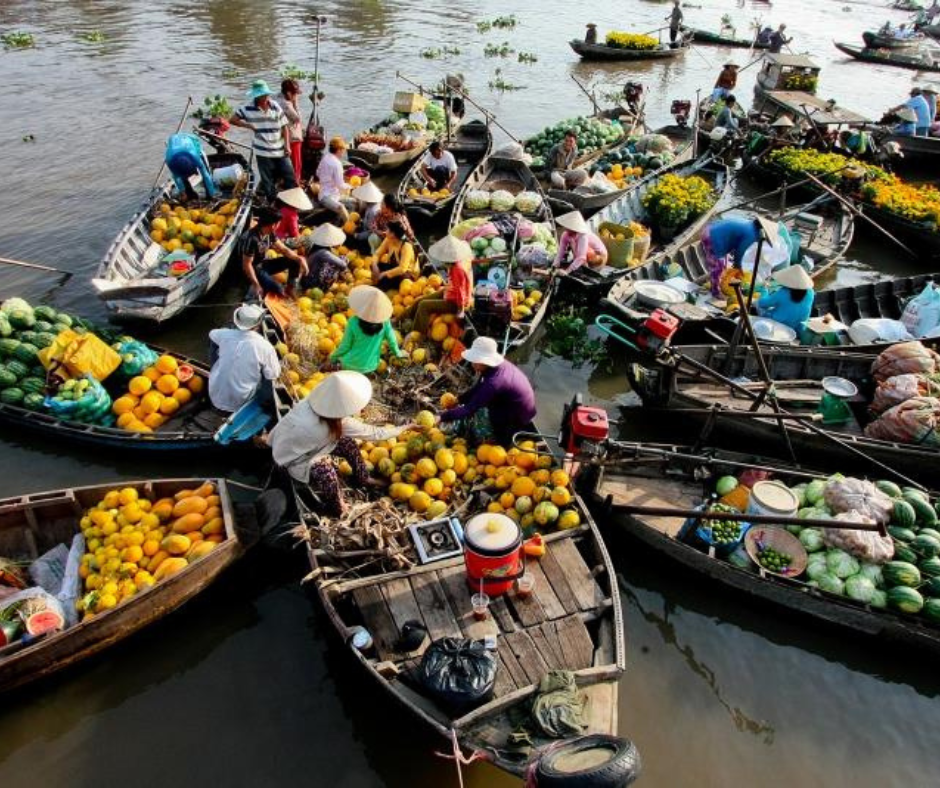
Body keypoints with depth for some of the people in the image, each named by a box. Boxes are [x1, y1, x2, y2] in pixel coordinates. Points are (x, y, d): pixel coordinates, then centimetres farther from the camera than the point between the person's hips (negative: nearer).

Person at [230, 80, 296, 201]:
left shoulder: (275, 107, 1)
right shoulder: (248, 109, -5)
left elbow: (284, 127, 4)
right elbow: (232, 120, 1)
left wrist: (287, 145, -5)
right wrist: (248, 125, -11)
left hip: (280, 150, 2)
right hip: (263, 152, -2)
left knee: (290, 178, 3)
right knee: (268, 182, 5)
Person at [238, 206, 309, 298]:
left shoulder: (270, 233, -6)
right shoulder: (251, 239, -29)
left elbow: (283, 249, 4)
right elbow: (247, 264, -25)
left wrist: (300, 259, -12)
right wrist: (256, 285, -27)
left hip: (263, 264, 8)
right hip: (254, 269, -8)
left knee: (295, 261, -2)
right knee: (277, 290, -31)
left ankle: (289, 291, 7)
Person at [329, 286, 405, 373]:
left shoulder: (354, 323, -27)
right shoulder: (384, 321, -22)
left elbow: (345, 346, -15)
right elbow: (391, 340, -7)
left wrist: (333, 357, 5)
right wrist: (398, 353, 14)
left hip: (352, 365, -3)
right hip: (371, 365, 3)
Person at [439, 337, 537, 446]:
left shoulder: (494, 383, -34)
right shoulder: (498, 365, -9)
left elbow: (470, 409, -31)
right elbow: (478, 387, 7)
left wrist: (442, 417, -26)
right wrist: (458, 399, 1)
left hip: (519, 417, -8)